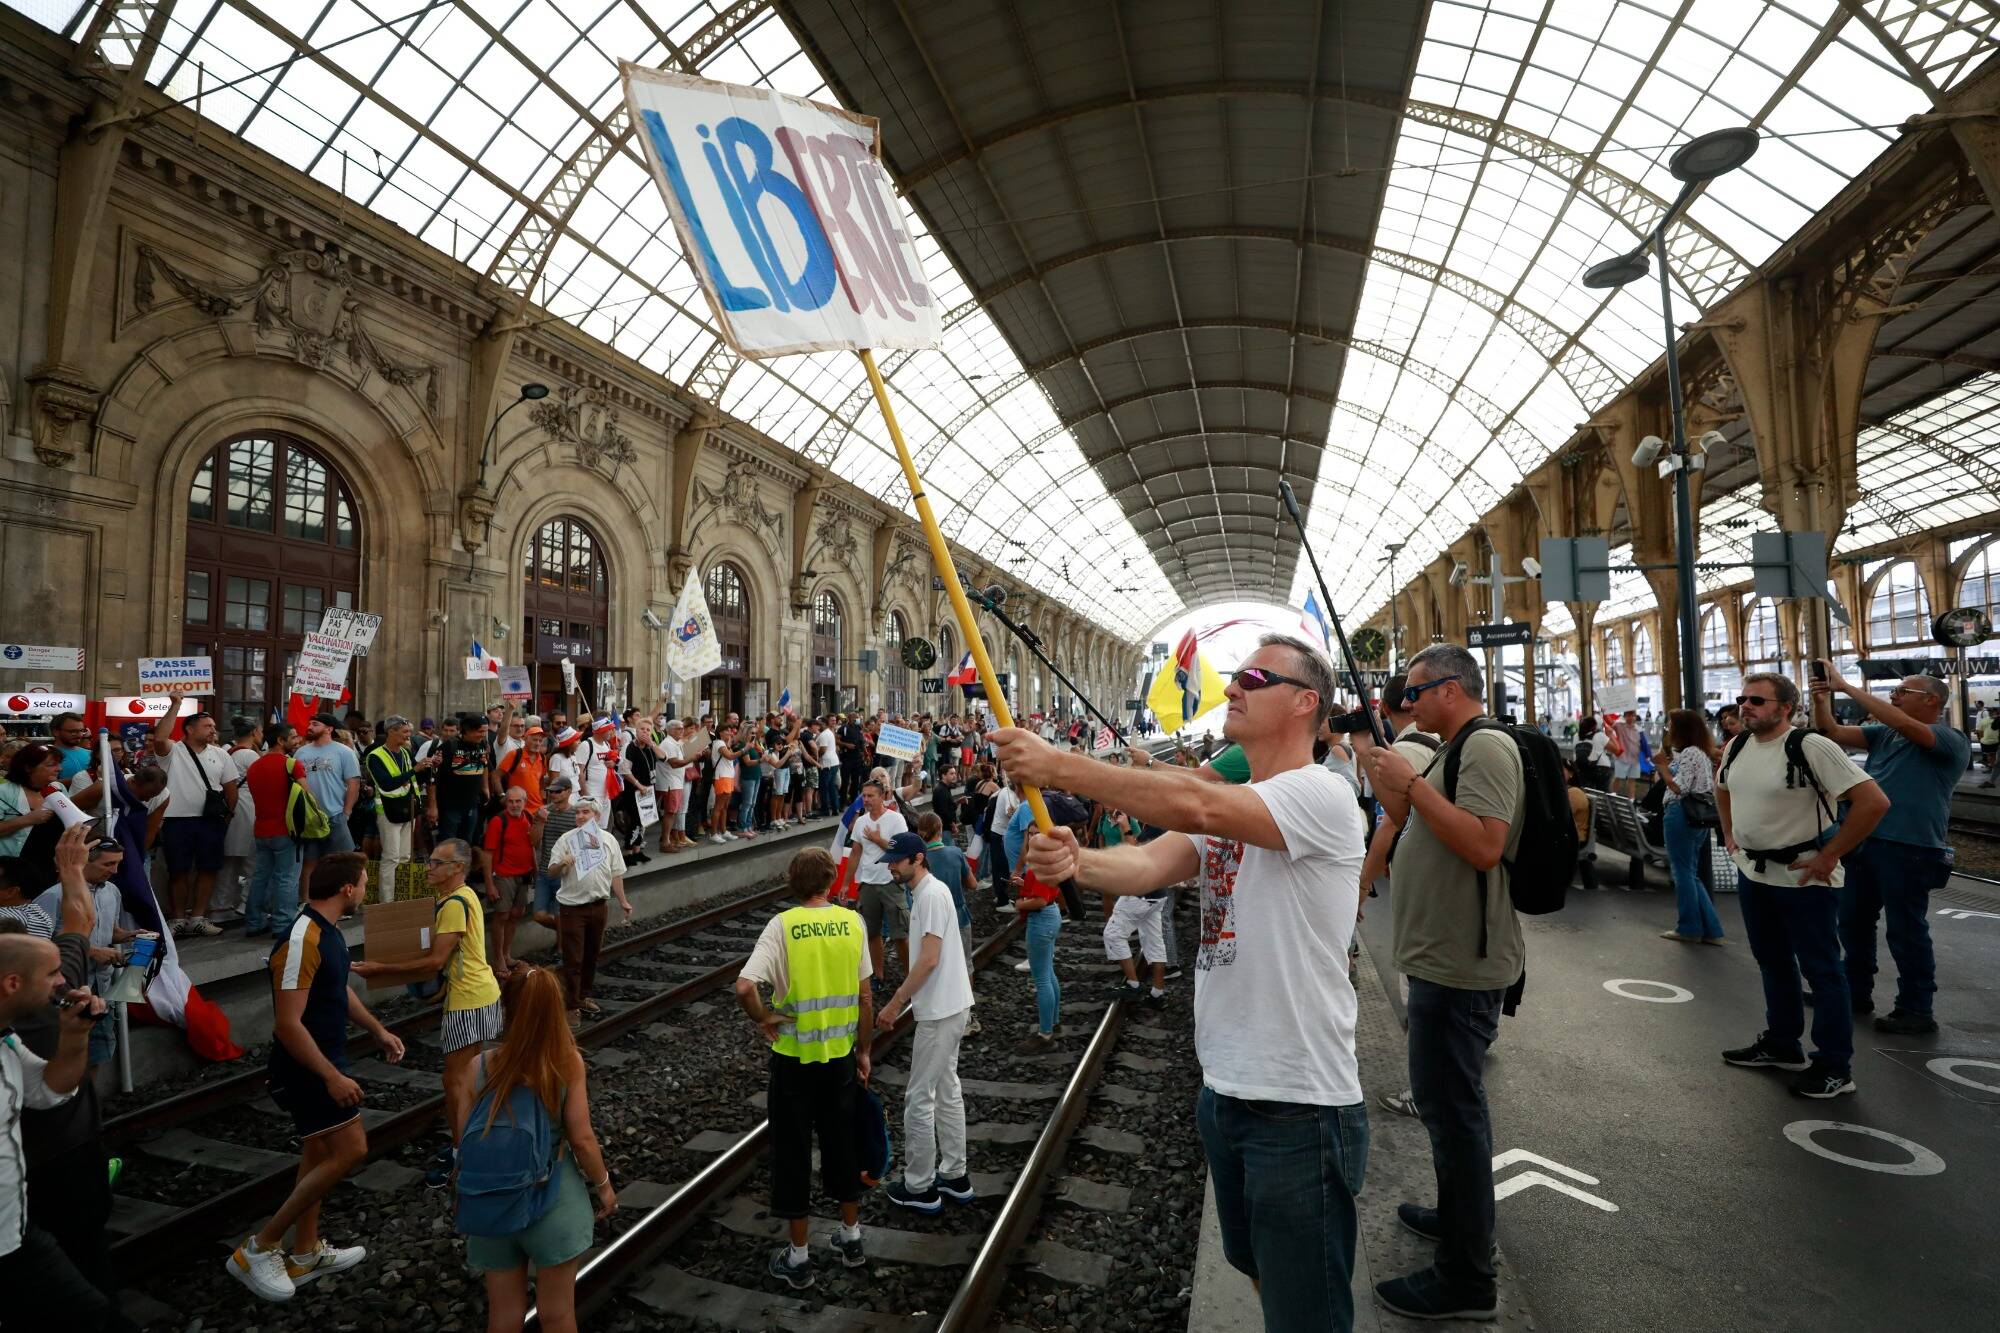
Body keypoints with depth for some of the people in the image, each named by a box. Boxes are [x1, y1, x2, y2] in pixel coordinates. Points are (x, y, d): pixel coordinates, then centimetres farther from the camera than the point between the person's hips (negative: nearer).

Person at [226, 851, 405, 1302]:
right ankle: (259, 1247, 6)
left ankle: (305, 1253, 31)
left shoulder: (328, 930, 5)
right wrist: (333, 1076, -25)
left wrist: (378, 1030, 22)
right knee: (351, 1150, -8)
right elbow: (287, 1024, -27)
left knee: (320, 1153, 18)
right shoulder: (302, 940, -27)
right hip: (307, 1069, -10)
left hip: (324, 1062, 10)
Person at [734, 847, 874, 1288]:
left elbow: (744, 987, -27)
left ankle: (797, 1256, 25)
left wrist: (763, 1019, -8)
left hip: (794, 1057, -3)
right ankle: (850, 1237, 36)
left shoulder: (782, 925, -15)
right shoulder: (853, 922, -7)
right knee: (841, 1144, 20)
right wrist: (863, 1051, 11)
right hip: (840, 1053, 3)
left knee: (793, 1152, 12)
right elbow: (865, 998, -1)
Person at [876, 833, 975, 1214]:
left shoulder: (932, 894, -20)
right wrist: (904, 996, 20)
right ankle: (954, 1175, 29)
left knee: (919, 1097, 2)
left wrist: (895, 1004, -19)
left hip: (940, 1012, -10)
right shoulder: (926, 892, 10)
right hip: (948, 1007, 10)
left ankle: (919, 1187, 15)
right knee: (947, 1090, 18)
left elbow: (929, 959, -25)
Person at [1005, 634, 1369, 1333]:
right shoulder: (1223, 808, 8)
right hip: (1223, 1089, 8)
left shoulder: (1321, 795, -18)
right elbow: (1150, 862, -9)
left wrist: (1059, 766, -32)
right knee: (1257, 1269, 27)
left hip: (1300, 1104, -8)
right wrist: (1076, 861, -30)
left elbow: (1194, 805, -34)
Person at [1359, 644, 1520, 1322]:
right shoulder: (1455, 752, 15)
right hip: (1444, 957, 10)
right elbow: (1412, 822, 20)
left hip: (1460, 965, -10)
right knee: (1449, 1100, 23)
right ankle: (1456, 1215, 41)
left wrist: (1412, 782, -23)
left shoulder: (1487, 746, -17)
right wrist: (1377, 765, 9)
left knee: (1449, 1104, -2)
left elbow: (1484, 845, -28)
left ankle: (1466, 1279, 11)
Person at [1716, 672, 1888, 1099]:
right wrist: (1730, 833, 16)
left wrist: (1829, 856, -19)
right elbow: (1722, 788, 25)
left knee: (1821, 969, 3)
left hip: (1803, 879, -7)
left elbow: (1874, 801, -23)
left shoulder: (1811, 747, -19)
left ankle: (1834, 1067, 15)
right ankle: (1780, 1045, 34)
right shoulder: (1736, 747, 4)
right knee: (1772, 963, 19)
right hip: (1752, 873, 8)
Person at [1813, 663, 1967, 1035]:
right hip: (1863, 842, 7)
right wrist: (1822, 698, -11)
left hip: (1908, 850, -7)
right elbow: (1835, 733, 6)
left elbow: (1903, 725, -24)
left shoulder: (1951, 740, -8)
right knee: (1853, 921, 16)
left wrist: (1847, 686, -25)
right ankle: (1857, 993, 30)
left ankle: (1916, 1011, 14)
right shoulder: (1882, 734, 12)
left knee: (1906, 931, 1)